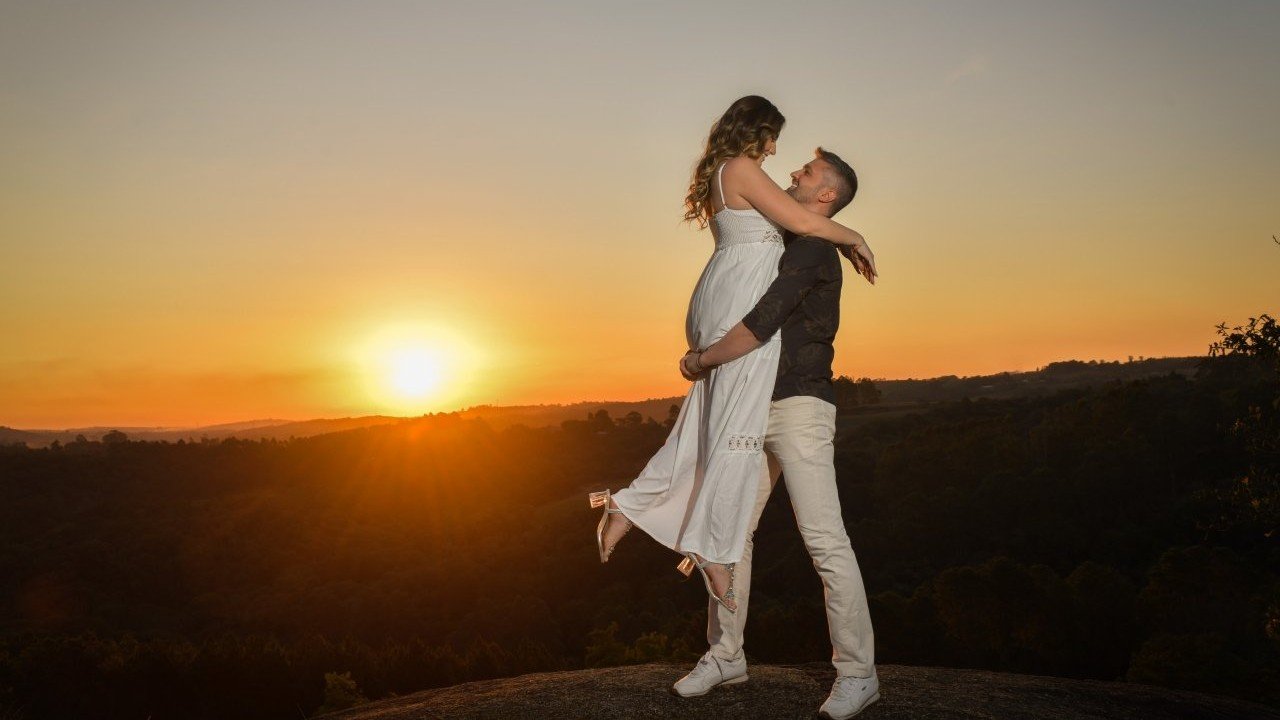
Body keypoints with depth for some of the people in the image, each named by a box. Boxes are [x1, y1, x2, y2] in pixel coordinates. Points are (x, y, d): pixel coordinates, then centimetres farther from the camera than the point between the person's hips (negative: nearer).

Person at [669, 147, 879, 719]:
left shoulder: (812, 250, -10)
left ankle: (857, 672, -1)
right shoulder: (782, 246, 20)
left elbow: (760, 325, -21)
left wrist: (701, 360, -8)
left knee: (824, 539, -10)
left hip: (799, 407, -10)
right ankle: (725, 655, 18)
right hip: (756, 409, 10)